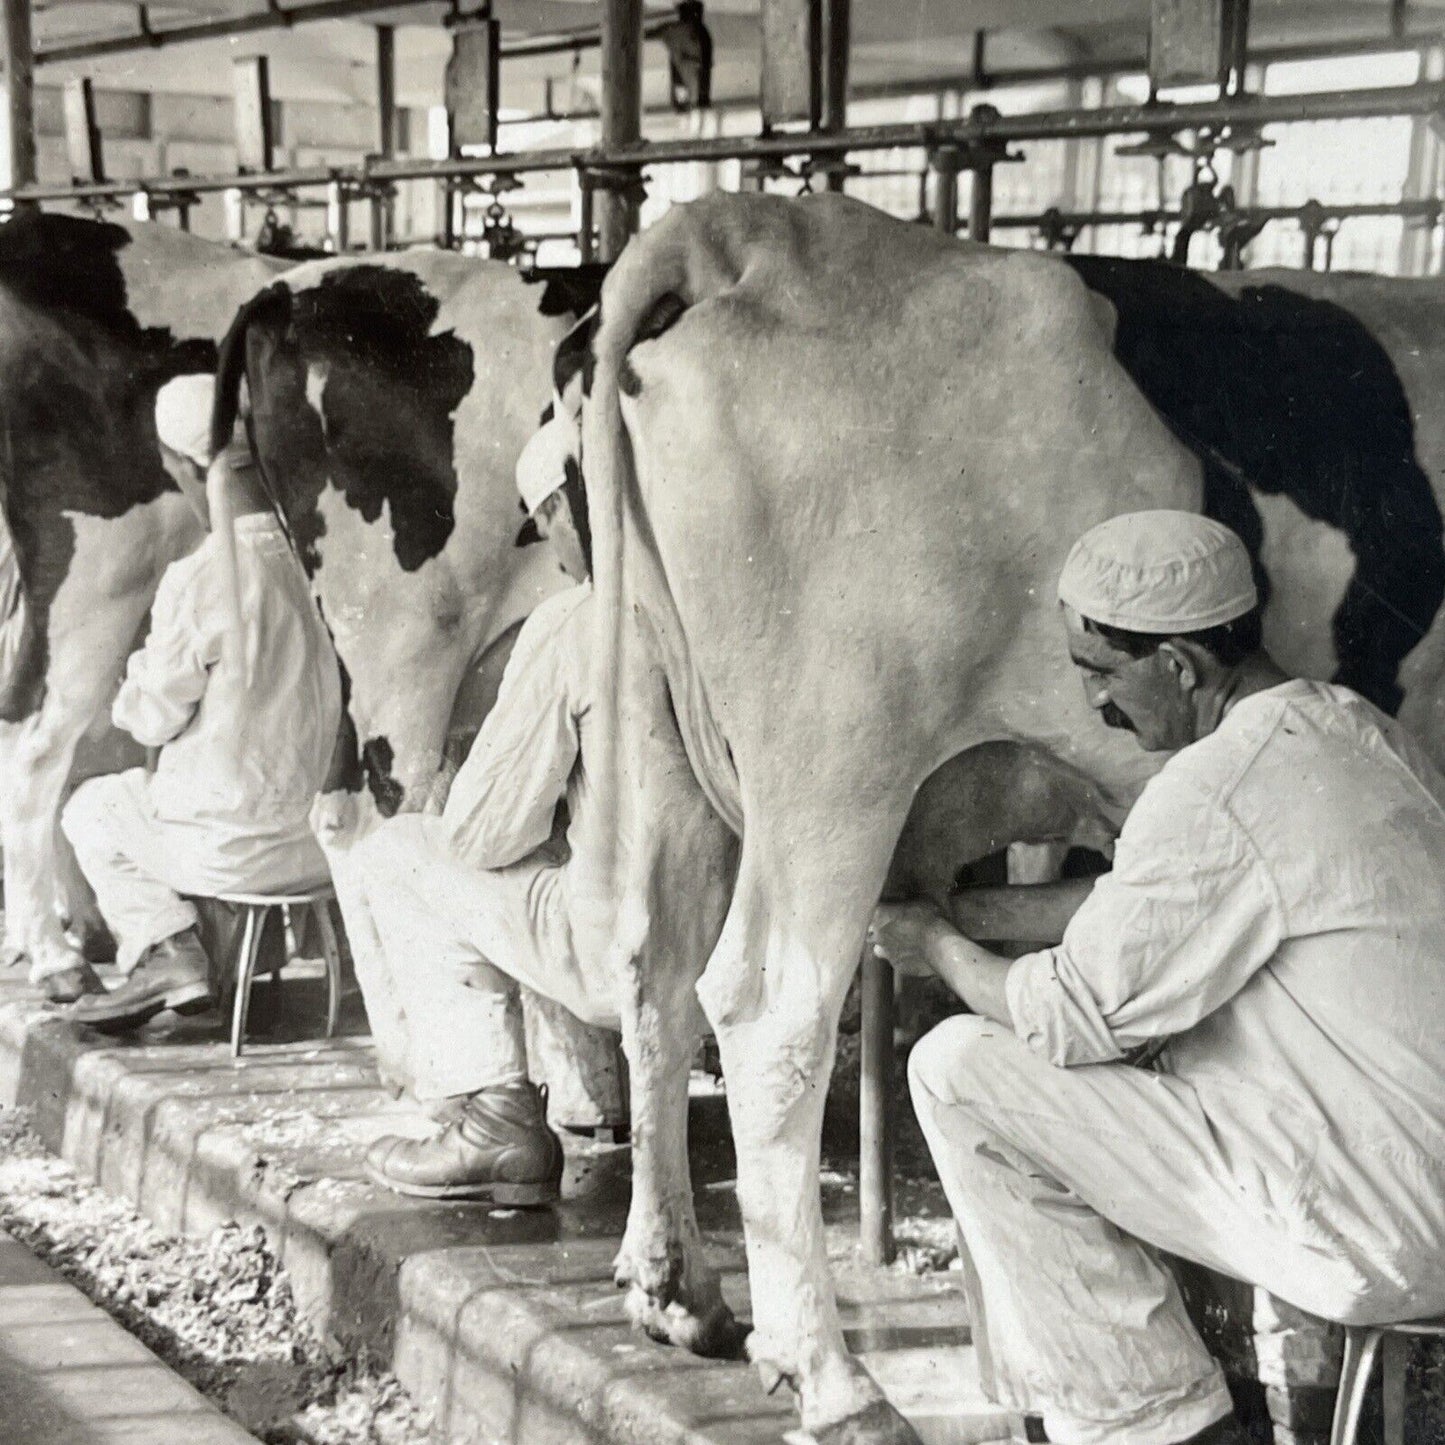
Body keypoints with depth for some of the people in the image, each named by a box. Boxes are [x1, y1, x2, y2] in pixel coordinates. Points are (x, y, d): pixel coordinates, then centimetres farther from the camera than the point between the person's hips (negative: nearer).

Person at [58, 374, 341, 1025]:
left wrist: (134, 689, 13)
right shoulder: (303, 563, 0)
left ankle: (165, 950, 11)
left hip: (226, 846, -6)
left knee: (90, 807, 22)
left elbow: (154, 718, -10)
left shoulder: (199, 578, -18)